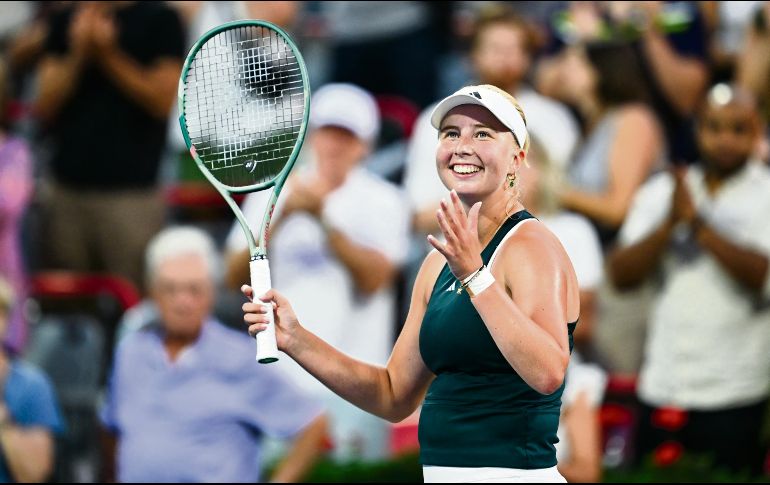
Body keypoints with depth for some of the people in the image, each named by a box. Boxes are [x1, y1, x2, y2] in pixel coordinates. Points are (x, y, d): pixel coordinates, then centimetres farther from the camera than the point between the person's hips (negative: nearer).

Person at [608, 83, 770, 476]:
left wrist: (699, 224, -20)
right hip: (662, 389, 3)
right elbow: (621, 275, -2)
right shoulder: (659, 193, 9)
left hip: (736, 398, -3)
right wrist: (670, 224, -16)